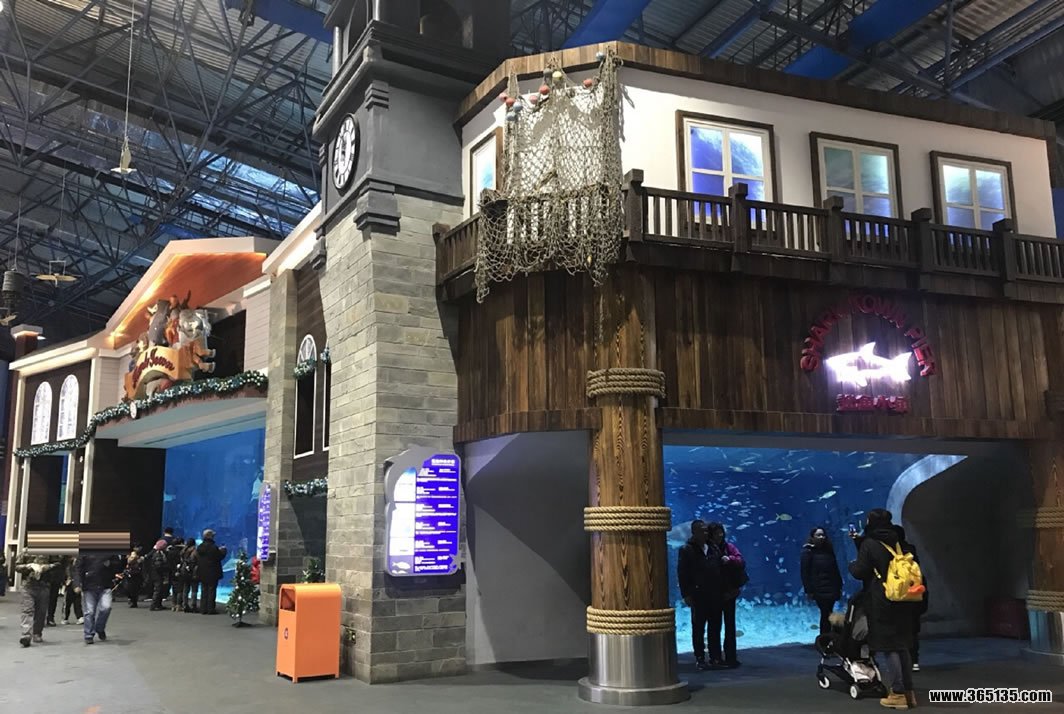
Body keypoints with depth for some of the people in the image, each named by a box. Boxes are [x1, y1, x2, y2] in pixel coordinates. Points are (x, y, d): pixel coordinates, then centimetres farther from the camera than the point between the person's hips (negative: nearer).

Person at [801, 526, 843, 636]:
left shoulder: (828, 550, 13)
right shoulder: (808, 551, -4)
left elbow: (835, 570, 16)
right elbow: (805, 572, -7)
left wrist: (839, 586, 12)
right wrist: (809, 591, -11)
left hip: (831, 588, 5)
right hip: (819, 589, -5)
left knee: (828, 614, 7)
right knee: (826, 614, -8)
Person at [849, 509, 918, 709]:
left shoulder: (869, 544, -10)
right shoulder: (898, 543, 10)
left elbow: (860, 571, -13)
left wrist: (852, 565, 12)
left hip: (881, 602, -7)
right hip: (901, 601, 7)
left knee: (887, 647, -2)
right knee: (901, 645, 14)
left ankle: (898, 694, -2)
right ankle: (908, 692, 17)